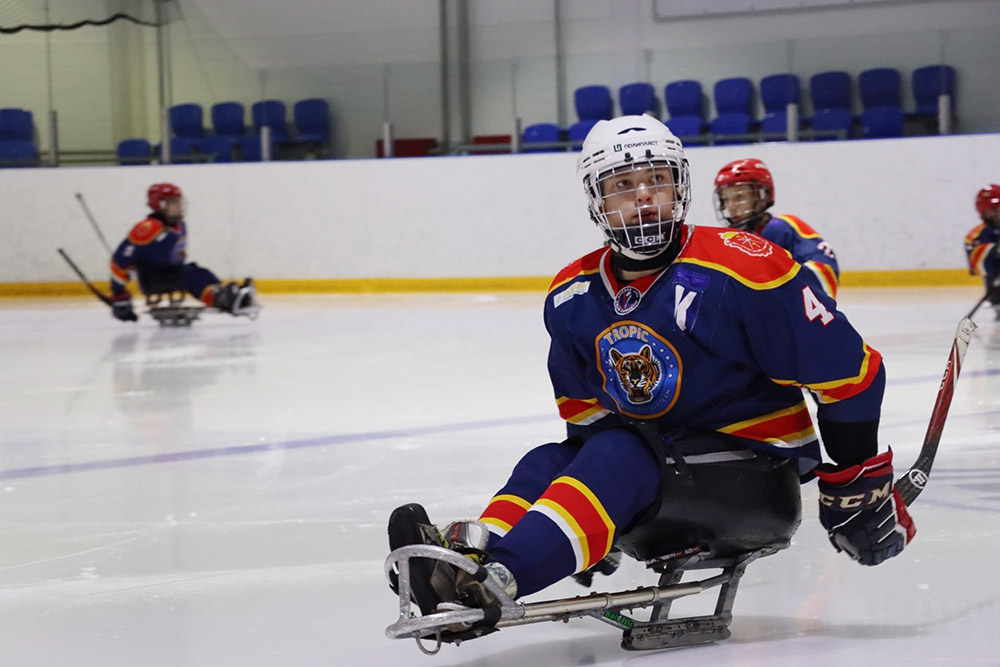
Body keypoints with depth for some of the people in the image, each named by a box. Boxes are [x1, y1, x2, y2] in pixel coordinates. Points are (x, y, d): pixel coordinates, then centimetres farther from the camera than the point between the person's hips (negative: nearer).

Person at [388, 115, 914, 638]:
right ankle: (472, 552, -42)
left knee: (618, 457, -29)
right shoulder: (572, 299, 3)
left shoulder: (741, 269, -17)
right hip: (657, 467, 7)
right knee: (546, 464, -14)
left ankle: (496, 577, -50)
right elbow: (585, 408, 17)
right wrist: (597, 529, 10)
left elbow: (846, 370, -14)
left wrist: (856, 486, -9)